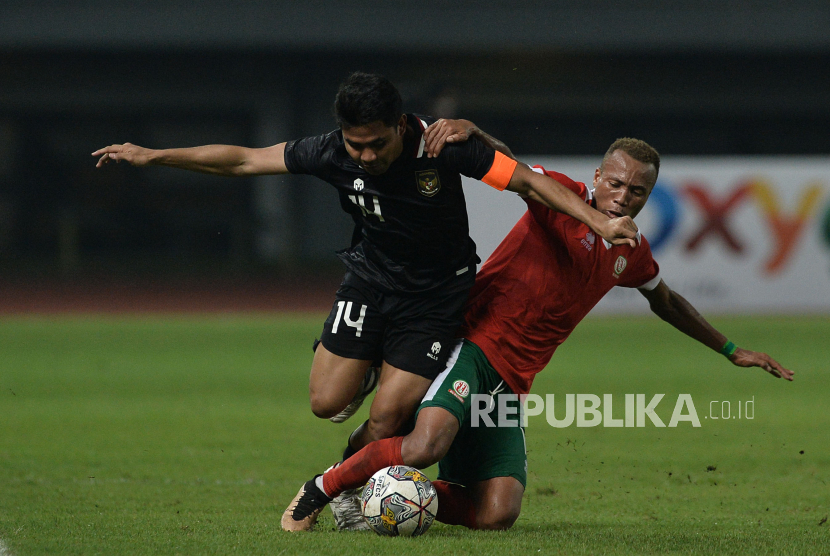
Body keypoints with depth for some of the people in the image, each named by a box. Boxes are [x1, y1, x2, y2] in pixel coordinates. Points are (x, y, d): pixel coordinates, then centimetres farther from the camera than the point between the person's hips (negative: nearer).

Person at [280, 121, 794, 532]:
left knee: (497, 515, -13)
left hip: (510, 385, 6)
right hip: (474, 344, -6)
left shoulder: (631, 254, 16)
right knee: (426, 446, -34)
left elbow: (666, 302, 35)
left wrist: (731, 351, 40)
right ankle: (321, 490, -11)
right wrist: (470, 131, -38)